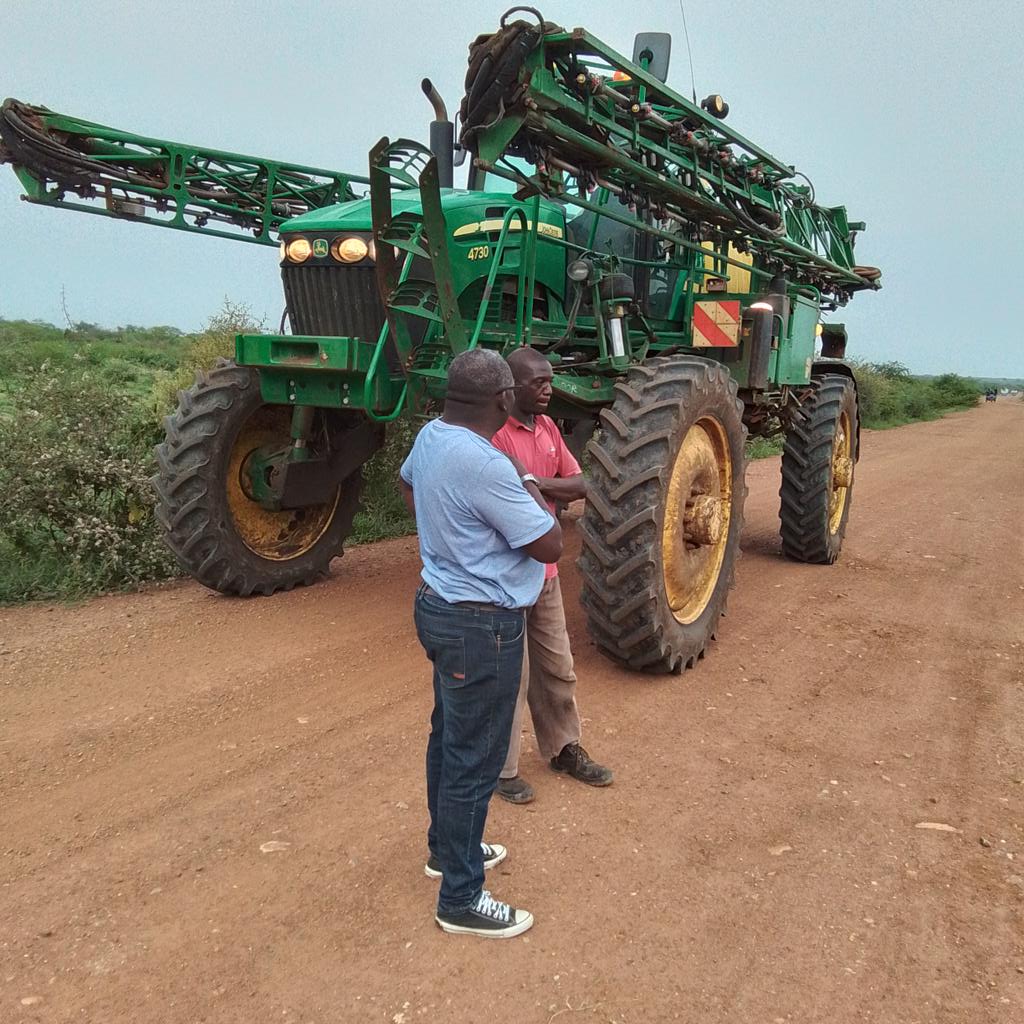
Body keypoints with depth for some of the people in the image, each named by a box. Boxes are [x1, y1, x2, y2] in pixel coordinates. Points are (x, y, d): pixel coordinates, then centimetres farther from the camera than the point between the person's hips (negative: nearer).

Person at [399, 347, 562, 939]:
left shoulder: (431, 435, 1)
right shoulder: (484, 464, -28)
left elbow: (406, 483, 25)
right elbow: (551, 545, -20)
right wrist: (527, 484, -6)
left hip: (442, 606, 10)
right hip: (481, 626, -10)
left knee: (449, 737, 24)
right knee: (475, 760, 4)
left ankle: (448, 848, 45)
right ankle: (461, 899, 21)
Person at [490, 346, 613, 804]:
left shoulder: (548, 428, 7)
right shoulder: (493, 434, -19)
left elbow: (580, 485, 2)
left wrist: (536, 482, -14)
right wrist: (550, 490, -14)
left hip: (545, 570, 8)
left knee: (557, 668, 20)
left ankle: (563, 749, 39)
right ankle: (501, 768, 25)